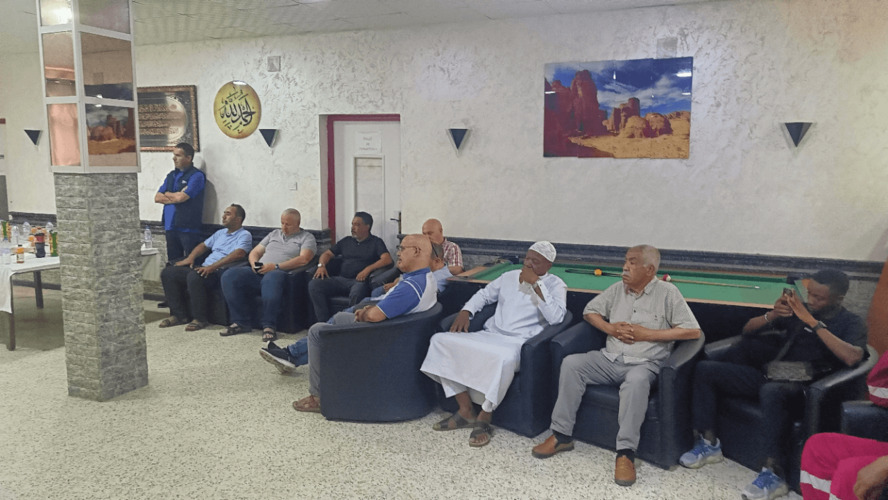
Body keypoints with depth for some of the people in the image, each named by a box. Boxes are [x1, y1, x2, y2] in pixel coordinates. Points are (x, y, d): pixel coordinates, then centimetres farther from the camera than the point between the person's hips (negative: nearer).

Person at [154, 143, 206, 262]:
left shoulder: (196, 176, -7)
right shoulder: (171, 175, 17)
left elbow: (181, 197, -17)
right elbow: (157, 198, 11)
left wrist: (167, 194, 3)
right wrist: (175, 197, -3)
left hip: (188, 229, -7)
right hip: (170, 227, 7)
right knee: (173, 263, 10)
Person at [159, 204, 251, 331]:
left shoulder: (244, 235, -1)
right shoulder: (220, 233, 27)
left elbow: (238, 254, -18)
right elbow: (203, 245, 33)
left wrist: (213, 266, -26)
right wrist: (190, 258, 11)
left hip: (220, 272, -9)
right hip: (204, 268, 9)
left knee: (194, 277, -37)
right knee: (167, 272, -6)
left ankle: (201, 319, -21)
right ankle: (180, 315, -3)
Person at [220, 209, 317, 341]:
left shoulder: (306, 237, 10)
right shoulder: (274, 234, 29)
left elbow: (304, 259, -8)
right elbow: (255, 252, 28)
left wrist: (276, 266, -15)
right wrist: (254, 264, 2)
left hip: (279, 272, -6)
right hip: (258, 273, 6)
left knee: (271, 278, -42)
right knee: (229, 276, -19)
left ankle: (269, 326, -35)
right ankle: (240, 322, -14)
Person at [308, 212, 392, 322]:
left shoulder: (376, 242, 10)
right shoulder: (346, 241, 25)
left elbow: (387, 259, -6)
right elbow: (327, 254, 28)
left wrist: (368, 269, -19)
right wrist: (321, 265, 4)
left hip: (360, 280, -5)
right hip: (341, 279, 5)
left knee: (356, 293, -41)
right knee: (314, 284, -21)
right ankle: (324, 322, -20)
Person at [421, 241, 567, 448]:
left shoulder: (555, 284, 3)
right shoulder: (510, 276, 18)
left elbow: (556, 317, -14)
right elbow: (484, 294, 26)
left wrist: (536, 284, -16)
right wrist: (465, 311, 6)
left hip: (519, 341, -6)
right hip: (490, 335, 6)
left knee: (503, 357, -42)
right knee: (441, 340, -12)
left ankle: (484, 418, -19)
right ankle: (466, 411, -10)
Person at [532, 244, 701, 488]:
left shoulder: (667, 293, -3)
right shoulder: (617, 289, 11)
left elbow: (693, 331, -10)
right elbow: (590, 311, 20)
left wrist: (646, 334, -12)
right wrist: (609, 328, -2)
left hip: (644, 363, -5)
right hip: (610, 358, 5)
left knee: (637, 380, -38)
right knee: (571, 363, -19)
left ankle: (626, 453, -29)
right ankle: (561, 435, -13)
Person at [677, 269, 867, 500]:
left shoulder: (851, 323, 1)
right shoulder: (798, 310, 14)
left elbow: (852, 357, -23)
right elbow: (748, 329, 14)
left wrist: (813, 323, -22)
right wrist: (772, 315, -6)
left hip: (802, 387, -6)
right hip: (770, 375, 6)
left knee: (771, 391, -41)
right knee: (705, 368, -7)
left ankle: (773, 474, -31)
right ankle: (709, 444, -2)